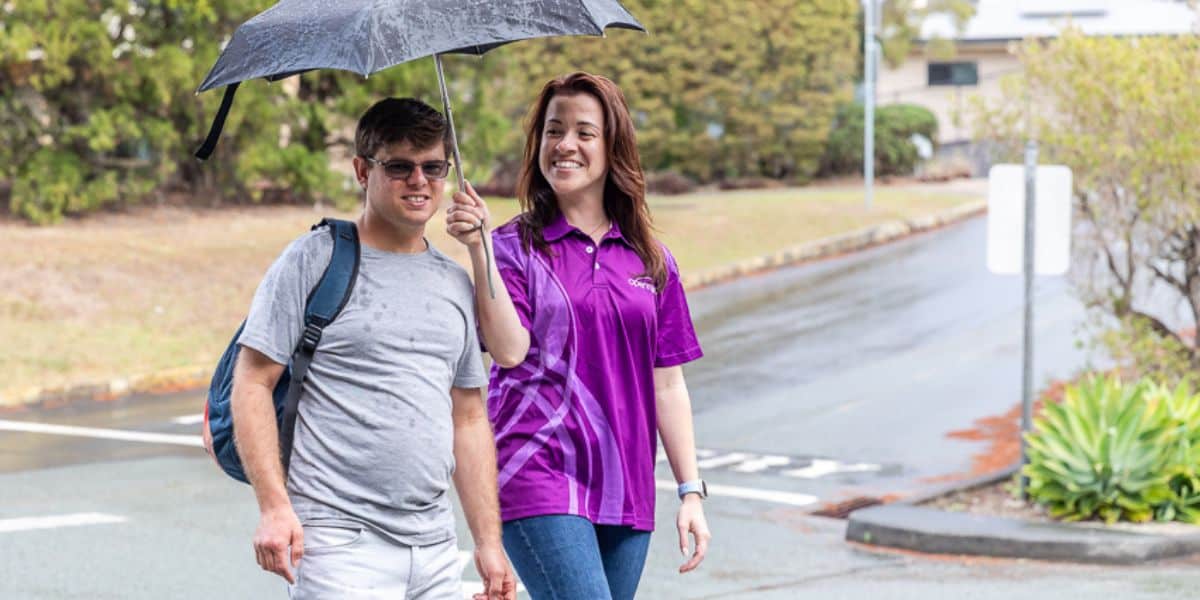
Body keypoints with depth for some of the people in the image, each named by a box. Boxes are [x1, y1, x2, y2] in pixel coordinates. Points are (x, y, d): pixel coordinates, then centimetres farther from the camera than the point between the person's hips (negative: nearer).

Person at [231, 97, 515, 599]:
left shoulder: (455, 284, 16)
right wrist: (275, 506, -15)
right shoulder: (313, 261, -2)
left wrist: (489, 541, 14)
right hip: (341, 541, -6)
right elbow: (252, 384, -5)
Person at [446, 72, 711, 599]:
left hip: (625, 493, 5)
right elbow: (509, 349, -14)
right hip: (538, 475, -4)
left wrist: (691, 493, 9)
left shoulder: (651, 261, 12)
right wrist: (479, 248, -21)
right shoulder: (514, 247, 1)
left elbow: (667, 385, 13)